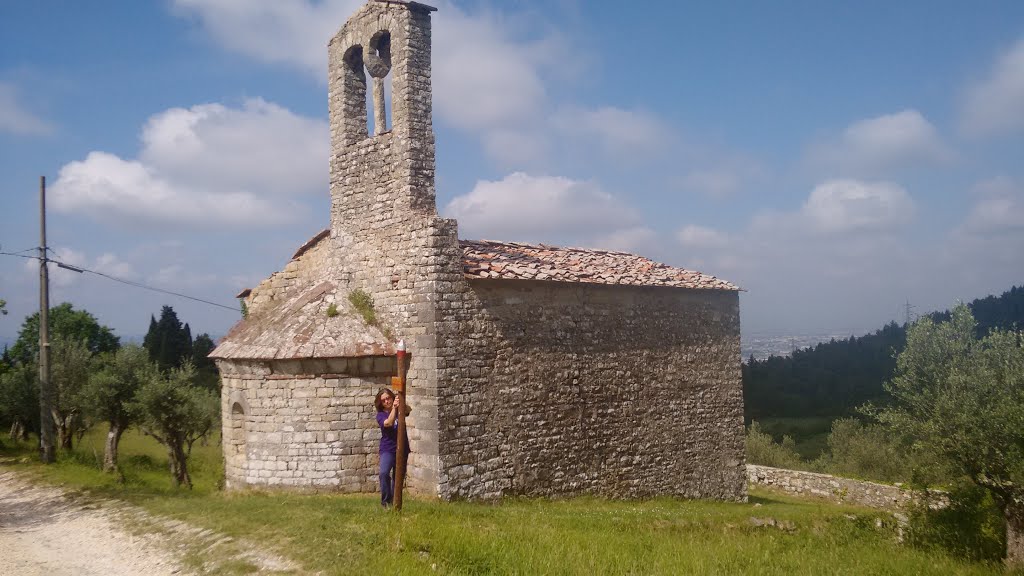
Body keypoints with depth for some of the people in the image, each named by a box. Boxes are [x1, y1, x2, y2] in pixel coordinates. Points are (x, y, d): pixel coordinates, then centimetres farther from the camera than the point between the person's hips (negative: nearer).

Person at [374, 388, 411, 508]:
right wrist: (394, 408, -28)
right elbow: (388, 423, -23)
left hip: (402, 449, 3)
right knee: (384, 473, -25)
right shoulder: (381, 414, -4)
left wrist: (401, 404, -36)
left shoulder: (400, 410, 3)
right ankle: (386, 500, -12)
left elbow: (409, 410, -18)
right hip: (387, 449, -3)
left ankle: (393, 501, 22)